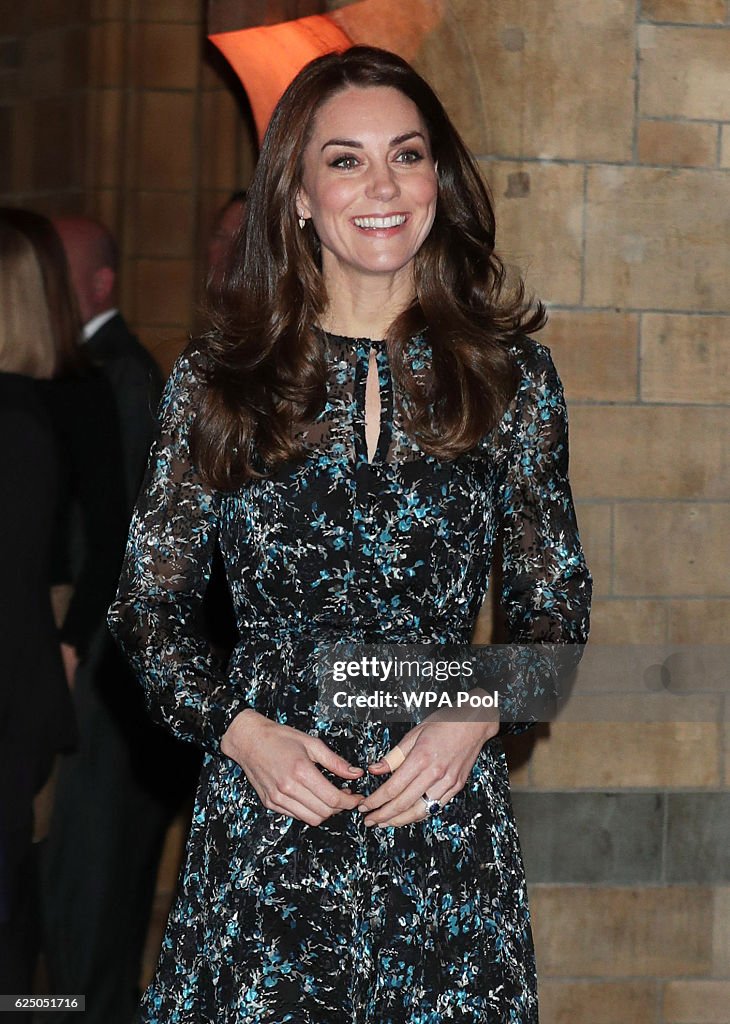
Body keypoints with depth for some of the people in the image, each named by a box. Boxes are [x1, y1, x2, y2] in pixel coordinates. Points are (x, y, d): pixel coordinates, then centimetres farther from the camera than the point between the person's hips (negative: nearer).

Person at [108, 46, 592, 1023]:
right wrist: (240, 727, -7)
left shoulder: (512, 376, 3)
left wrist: (478, 718, -8)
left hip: (448, 817, 0)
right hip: (263, 815, 0)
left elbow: (557, 611, 9)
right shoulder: (216, 383, 2)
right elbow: (148, 605, 7)